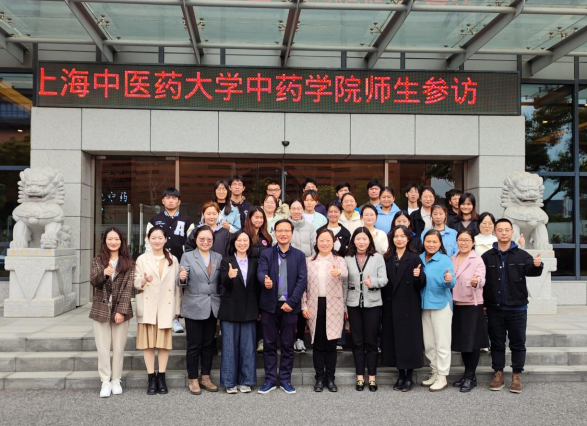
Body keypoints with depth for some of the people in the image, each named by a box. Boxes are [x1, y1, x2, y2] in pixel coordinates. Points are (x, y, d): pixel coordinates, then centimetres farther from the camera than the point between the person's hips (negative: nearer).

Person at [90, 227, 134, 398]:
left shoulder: (128, 262, 0)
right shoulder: (98, 261, 5)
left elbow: (128, 288, -5)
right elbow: (93, 282, -8)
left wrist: (121, 310, -13)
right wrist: (103, 273, -30)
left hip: (121, 309, -1)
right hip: (101, 309, 1)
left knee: (119, 347, 5)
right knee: (103, 347, 2)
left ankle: (116, 380, 17)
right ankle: (105, 381, 10)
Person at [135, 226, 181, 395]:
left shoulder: (173, 260, 8)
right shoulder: (142, 259, 4)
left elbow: (177, 285, 7)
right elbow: (135, 283, 0)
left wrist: (177, 308, 4)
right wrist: (143, 281, -22)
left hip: (166, 307, 1)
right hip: (147, 307, -1)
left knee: (164, 343, 4)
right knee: (148, 343, 0)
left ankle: (161, 378, 13)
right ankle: (151, 379, 9)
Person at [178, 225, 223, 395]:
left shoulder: (218, 257, 7)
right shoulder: (187, 256, -3)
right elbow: (181, 282, -9)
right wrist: (181, 278, -31)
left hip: (213, 307, 4)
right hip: (194, 307, -3)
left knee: (209, 344, 12)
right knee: (194, 345, 3)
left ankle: (206, 377, 24)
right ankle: (192, 379, 16)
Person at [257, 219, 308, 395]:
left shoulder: (299, 255, 5)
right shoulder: (266, 254, 4)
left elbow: (302, 280, -3)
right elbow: (261, 273, -11)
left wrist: (291, 302, -13)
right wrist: (265, 281, -35)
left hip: (290, 306, 0)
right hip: (270, 306, 0)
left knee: (288, 344, 7)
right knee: (269, 344, 6)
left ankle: (285, 379, 19)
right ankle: (270, 379, 16)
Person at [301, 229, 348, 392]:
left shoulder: (339, 260, 3)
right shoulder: (309, 261, 8)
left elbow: (345, 273, -20)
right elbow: (304, 284, 6)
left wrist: (338, 273, -44)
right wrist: (304, 306, -2)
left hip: (333, 306, -1)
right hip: (314, 306, 1)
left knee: (331, 343, 3)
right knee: (318, 344, 5)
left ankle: (330, 378, 15)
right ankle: (319, 378, 15)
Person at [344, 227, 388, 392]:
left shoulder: (378, 257, 0)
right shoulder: (347, 259, 4)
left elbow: (384, 279, -3)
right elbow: (345, 284, 6)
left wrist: (373, 282, -24)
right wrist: (343, 306, 5)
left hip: (372, 304, -1)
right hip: (354, 304, 2)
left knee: (371, 341, 4)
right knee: (357, 341, 7)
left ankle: (372, 377, 12)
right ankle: (360, 377, 15)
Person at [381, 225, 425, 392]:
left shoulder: (414, 258, -1)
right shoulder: (386, 258, 8)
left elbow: (421, 284, -5)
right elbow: (383, 282, 9)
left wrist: (418, 276, -25)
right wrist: (384, 302, -3)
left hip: (409, 306, -3)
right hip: (391, 306, 3)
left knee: (409, 339, 1)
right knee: (394, 339, 6)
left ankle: (409, 377, 11)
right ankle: (401, 375, 18)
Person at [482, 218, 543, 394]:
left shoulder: (522, 255, -1)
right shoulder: (487, 257, 1)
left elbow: (530, 270, -17)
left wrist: (537, 265, -40)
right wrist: (482, 303, -4)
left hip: (517, 308, -1)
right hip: (494, 309, 1)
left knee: (518, 343, 8)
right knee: (497, 343, 10)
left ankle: (517, 375, 19)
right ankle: (498, 374, 21)